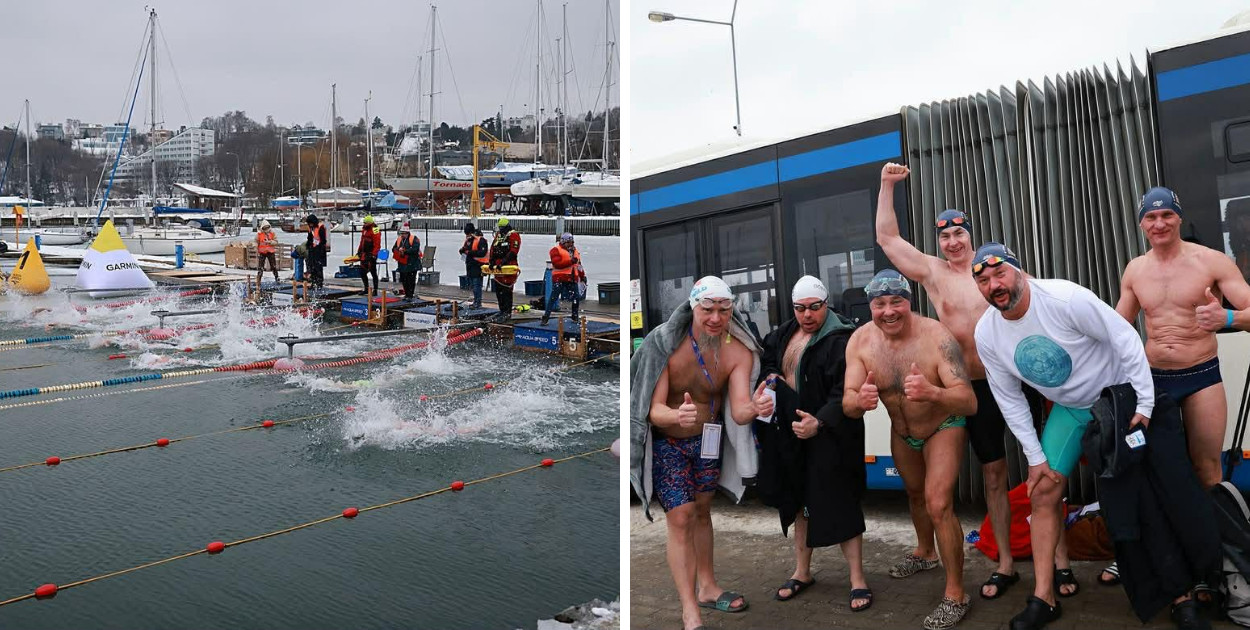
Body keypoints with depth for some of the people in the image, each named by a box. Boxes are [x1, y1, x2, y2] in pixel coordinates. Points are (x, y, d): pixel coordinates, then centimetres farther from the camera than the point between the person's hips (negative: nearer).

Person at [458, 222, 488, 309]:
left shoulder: (480, 240, -12)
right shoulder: (468, 240, 16)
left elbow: (482, 252, -22)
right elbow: (465, 249, 25)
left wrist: (470, 252, -24)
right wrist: (463, 250, 0)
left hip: (478, 266, -9)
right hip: (470, 265, 9)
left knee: (477, 285, -10)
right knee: (472, 285, 14)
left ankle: (478, 303, -6)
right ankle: (476, 301, 23)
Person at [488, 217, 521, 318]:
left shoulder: (514, 235, -7)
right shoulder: (498, 235, 17)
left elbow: (513, 251, -16)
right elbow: (492, 249, 15)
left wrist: (503, 262, -21)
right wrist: (492, 262, 2)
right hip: (498, 267, 8)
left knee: (507, 290, -8)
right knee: (498, 289, 12)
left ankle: (508, 312, -4)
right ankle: (502, 310, 22)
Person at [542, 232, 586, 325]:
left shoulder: (575, 251, 19)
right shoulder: (556, 250, -3)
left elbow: (579, 265, 26)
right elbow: (557, 263, -17)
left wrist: (583, 276, 24)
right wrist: (570, 261, -23)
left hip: (572, 279, 6)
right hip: (559, 278, -6)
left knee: (576, 297, 5)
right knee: (553, 297, -8)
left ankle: (575, 317, 21)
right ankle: (545, 317, -6)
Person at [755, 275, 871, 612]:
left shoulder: (840, 339, -14)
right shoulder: (784, 334, 9)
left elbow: (846, 392, -20)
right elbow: (766, 363, 22)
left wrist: (819, 422, -31)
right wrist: (769, 380, 0)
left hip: (828, 438, -7)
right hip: (790, 436, 7)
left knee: (839, 506, -2)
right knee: (800, 503, 16)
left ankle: (857, 579, 12)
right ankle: (802, 572, 30)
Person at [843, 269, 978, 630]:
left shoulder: (936, 336, -35)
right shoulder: (860, 341, -23)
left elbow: (969, 403, -40)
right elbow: (848, 405, -25)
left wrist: (931, 392, -61)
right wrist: (860, 400, -50)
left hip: (944, 427, -5)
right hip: (901, 432, 5)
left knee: (938, 504, -19)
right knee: (915, 494, 26)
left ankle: (956, 595, 0)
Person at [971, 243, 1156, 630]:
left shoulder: (1065, 298, -29)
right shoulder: (986, 334, -14)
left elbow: (1124, 337, -21)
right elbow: (1009, 399, -4)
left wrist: (1145, 402, -22)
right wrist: (1035, 457, -5)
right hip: (1067, 408, 4)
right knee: (1043, 493, -1)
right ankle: (1044, 598, 4)